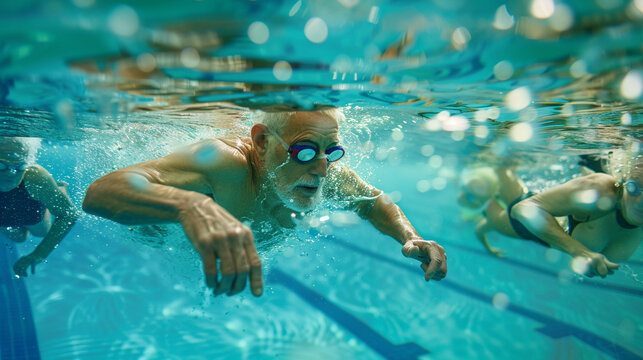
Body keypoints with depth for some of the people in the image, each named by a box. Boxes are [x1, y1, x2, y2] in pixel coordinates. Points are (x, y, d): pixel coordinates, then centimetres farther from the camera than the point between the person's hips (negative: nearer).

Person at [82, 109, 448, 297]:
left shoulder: (327, 171, -33)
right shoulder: (223, 163, -50)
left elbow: (373, 202, -11)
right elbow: (99, 192, -59)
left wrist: (409, 236, -32)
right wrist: (192, 205, -78)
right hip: (167, 233, -3)